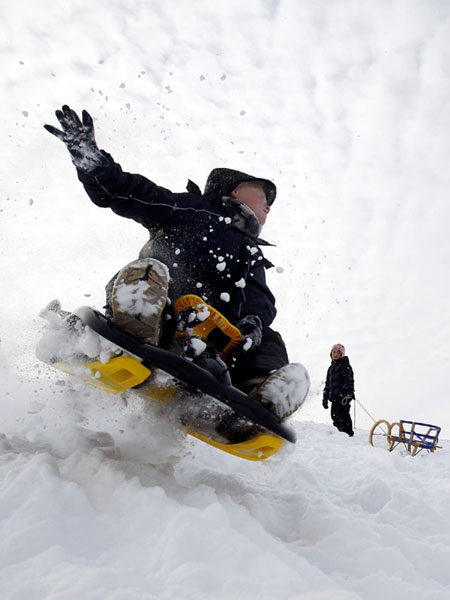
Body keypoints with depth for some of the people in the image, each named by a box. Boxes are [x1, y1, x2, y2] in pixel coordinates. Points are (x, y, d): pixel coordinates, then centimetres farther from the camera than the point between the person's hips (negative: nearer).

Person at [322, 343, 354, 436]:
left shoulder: (345, 365, 0)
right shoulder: (331, 367, 24)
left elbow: (349, 380, -12)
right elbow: (328, 383, 27)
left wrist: (349, 393, -24)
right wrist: (325, 397, 23)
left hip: (343, 396, -8)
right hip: (334, 397, 8)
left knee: (343, 415, -14)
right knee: (335, 416, 6)